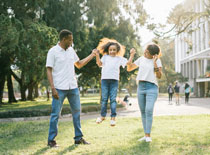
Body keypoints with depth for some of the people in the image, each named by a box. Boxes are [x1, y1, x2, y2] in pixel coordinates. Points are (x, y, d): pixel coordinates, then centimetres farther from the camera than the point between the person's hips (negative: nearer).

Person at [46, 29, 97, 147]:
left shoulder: (71, 50, 11)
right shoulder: (53, 51, -7)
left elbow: (79, 64, 23)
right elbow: (49, 71, -9)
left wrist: (92, 55, 16)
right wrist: (53, 88, -17)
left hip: (73, 87, 6)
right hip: (59, 88, -6)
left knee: (77, 112, 9)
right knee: (55, 114, -2)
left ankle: (79, 138, 19)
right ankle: (51, 140, 8)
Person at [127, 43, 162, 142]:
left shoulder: (157, 61, -3)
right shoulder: (141, 59, 10)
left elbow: (159, 76, -10)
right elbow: (129, 68, 13)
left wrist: (154, 62, -18)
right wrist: (132, 55, 4)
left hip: (152, 88, -5)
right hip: (140, 87, 5)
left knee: (149, 110, -19)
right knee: (143, 112, 5)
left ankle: (148, 135, -15)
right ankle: (146, 135, 12)